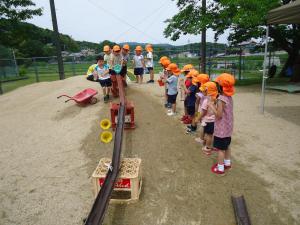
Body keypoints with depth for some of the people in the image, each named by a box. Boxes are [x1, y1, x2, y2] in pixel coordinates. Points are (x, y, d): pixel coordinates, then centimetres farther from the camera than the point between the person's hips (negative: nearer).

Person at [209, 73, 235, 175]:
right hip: (228, 127, 9)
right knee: (227, 146, 22)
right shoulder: (230, 97, 2)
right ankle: (227, 163, 39)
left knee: (221, 149, 4)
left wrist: (211, 106, -14)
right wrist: (216, 105, 9)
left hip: (221, 129, -9)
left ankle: (220, 168, 16)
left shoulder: (221, 99, -25)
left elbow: (219, 115, -24)